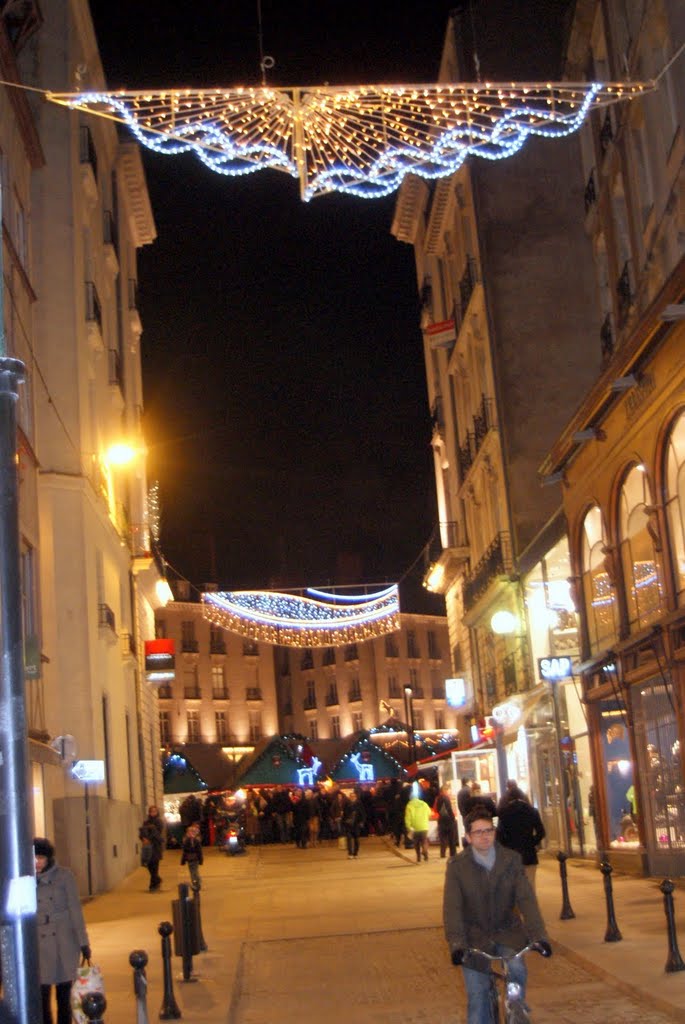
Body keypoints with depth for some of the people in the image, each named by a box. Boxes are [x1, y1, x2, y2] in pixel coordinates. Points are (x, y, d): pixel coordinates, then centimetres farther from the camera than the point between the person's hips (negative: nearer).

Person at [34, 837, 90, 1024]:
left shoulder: (64, 876, -3)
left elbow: (75, 909, -1)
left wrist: (83, 941, -3)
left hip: (64, 942, -1)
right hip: (40, 944, 1)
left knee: (64, 995, 4)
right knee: (42, 996, -3)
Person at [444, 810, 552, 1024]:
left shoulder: (511, 859, -4)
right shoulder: (457, 866, -8)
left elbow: (526, 899, -11)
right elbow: (452, 907, -15)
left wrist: (538, 936, -23)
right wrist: (456, 944, -28)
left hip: (507, 932, 1)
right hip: (475, 936, -1)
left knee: (517, 970, -23)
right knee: (477, 994, -8)